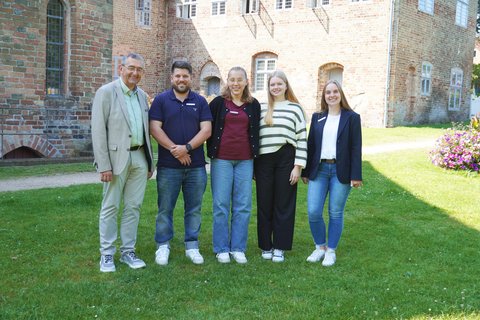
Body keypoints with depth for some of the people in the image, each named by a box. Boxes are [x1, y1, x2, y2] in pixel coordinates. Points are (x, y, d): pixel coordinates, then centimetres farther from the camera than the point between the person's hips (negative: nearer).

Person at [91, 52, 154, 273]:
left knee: (133, 207, 9)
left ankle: (128, 251, 19)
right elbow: (98, 131, -10)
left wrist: (150, 161, 12)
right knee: (110, 207, 4)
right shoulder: (106, 92, -5)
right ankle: (107, 254, 14)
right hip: (116, 157, -5)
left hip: (139, 158, 5)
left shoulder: (142, 95, 12)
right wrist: (104, 165, -15)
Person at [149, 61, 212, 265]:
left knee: (194, 209, 8)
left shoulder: (200, 102, 8)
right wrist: (174, 149, -15)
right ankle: (163, 246, 16)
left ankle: (191, 246, 19)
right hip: (168, 165, -1)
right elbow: (155, 128, -5)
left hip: (196, 165, 2)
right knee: (165, 208, 5)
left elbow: (206, 130, -1)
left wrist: (187, 147, -15)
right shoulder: (161, 100, 3)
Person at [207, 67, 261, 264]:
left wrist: (255, 155, 8)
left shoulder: (253, 105, 9)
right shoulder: (218, 103, 4)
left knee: (243, 206, 3)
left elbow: (256, 133, 13)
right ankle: (221, 249, 10)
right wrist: (212, 151, 0)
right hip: (221, 159, -2)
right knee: (221, 205, 0)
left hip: (245, 160, 2)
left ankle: (238, 248, 13)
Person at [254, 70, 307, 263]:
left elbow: (302, 139, 0)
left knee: (283, 204, 4)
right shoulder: (261, 109, 10)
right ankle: (266, 246, 18)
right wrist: (251, 164, 8)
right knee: (264, 204, 6)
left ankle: (279, 247, 13)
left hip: (286, 160, -2)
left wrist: (298, 166, -7)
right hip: (263, 161, 2)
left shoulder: (295, 108, 3)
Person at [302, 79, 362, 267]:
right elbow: (310, 144, 11)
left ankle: (331, 251, 18)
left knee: (335, 213, 3)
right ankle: (320, 247, 17)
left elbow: (356, 148, -2)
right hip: (319, 169, 3)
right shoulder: (317, 117, 10)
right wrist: (305, 171, 8)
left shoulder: (352, 117, 1)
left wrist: (356, 175, -8)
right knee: (313, 212, -4)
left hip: (341, 171, -2)